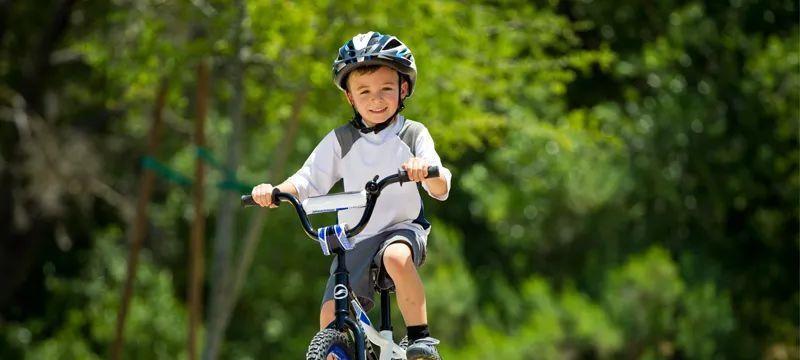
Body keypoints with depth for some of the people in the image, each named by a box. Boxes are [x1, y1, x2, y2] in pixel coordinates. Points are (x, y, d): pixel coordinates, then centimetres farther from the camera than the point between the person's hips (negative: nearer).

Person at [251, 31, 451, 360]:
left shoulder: (414, 135, 1)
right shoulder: (340, 141, 6)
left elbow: (441, 189, -10)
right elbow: (308, 180, 1)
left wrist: (426, 170, -34)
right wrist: (275, 190, -20)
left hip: (403, 228, -3)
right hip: (355, 240, 3)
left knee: (397, 258, -38)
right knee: (331, 315, -13)